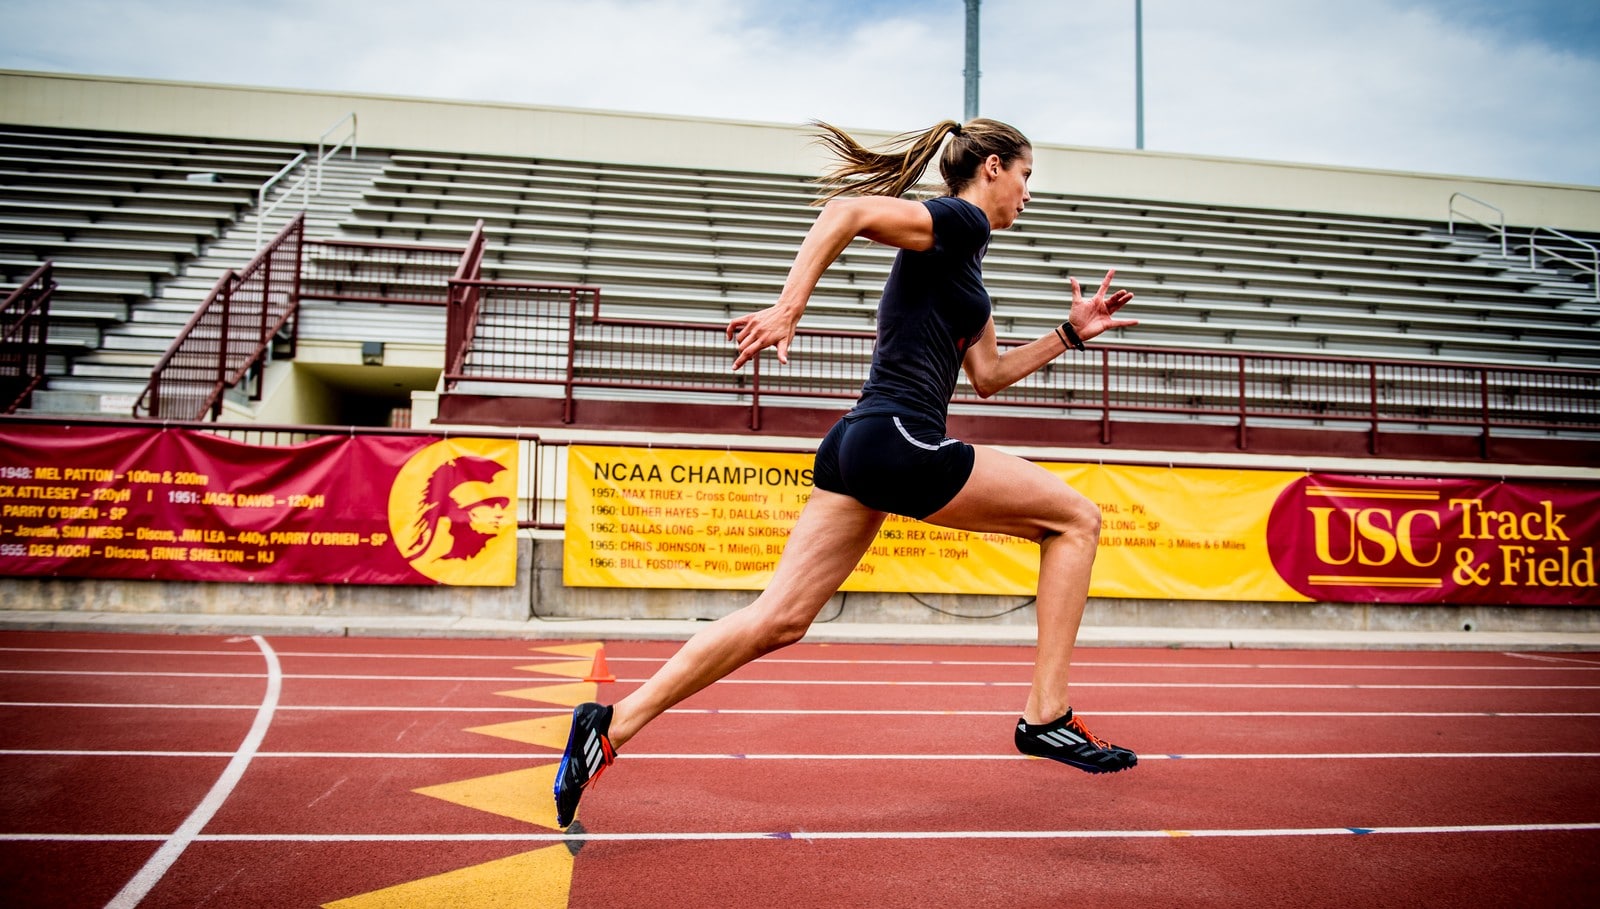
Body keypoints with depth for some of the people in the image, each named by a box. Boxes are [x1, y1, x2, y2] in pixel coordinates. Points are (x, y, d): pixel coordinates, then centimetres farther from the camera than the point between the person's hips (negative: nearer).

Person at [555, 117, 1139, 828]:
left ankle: (611, 725, 4)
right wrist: (787, 311, -26)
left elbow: (988, 375, 31)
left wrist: (1071, 332, 29)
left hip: (858, 445, 10)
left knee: (778, 620, 5)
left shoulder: (963, 256, 27)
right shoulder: (961, 222, -2)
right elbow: (847, 211, -17)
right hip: (901, 440, -9)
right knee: (1075, 517, 5)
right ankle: (1046, 716, 6)